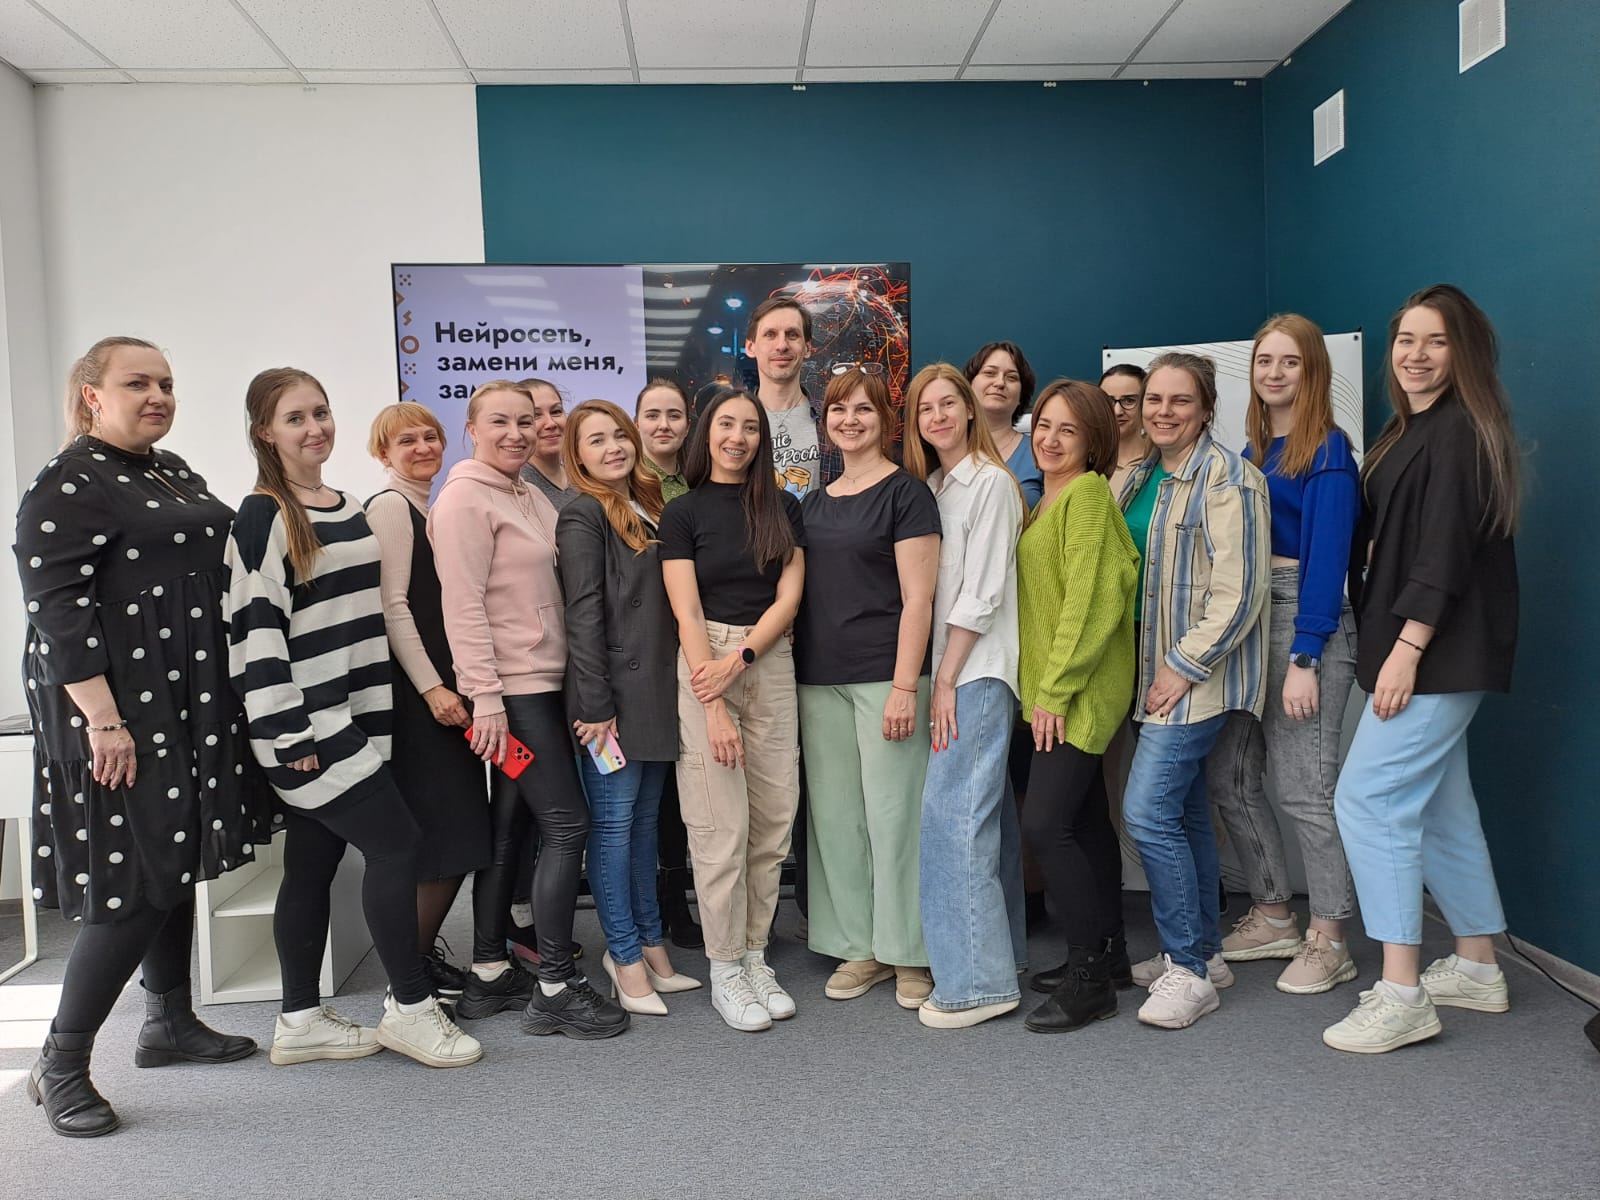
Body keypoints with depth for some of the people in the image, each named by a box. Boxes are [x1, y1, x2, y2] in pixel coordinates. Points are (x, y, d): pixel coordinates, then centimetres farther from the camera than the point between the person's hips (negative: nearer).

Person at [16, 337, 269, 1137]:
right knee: (134, 882, -6)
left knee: (176, 867, 15)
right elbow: (59, 610, -18)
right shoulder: (66, 487, -12)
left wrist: (225, 699, 19)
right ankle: (60, 1065, 10)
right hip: (121, 710, -8)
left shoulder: (175, 473, 14)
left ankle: (169, 1024, 30)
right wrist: (103, 719, -23)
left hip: (192, 706, 9)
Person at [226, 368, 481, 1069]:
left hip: (348, 717, 8)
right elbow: (254, 625, -16)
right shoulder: (264, 516, -10)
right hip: (304, 726, -8)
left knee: (313, 864, 12)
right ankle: (410, 1007, 5)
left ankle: (300, 1023, 21)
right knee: (396, 844, -8)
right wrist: (291, 732, -19)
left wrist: (377, 714, 18)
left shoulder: (350, 509, 14)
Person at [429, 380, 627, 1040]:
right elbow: (463, 605, -16)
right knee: (567, 823, -8)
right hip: (512, 688, -9)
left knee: (511, 827, 12)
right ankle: (556, 988, 2)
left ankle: (488, 975, 22)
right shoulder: (465, 498, -10)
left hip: (541, 683, 9)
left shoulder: (530, 496, 15)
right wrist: (485, 697, -20)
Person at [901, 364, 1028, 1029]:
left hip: (977, 669, -8)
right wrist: (939, 676, 9)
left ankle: (976, 981, -5)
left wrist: (947, 678, -14)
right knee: (987, 811, 12)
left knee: (951, 814, -11)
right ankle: (1003, 950, 21)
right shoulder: (930, 486, 17)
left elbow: (981, 592, -13)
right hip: (949, 667, 8)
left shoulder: (991, 482, -7)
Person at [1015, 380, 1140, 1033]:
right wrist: (1044, 688, 12)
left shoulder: (1087, 493, -12)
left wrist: (1055, 689, -18)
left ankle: (1090, 974, -1)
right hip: (1054, 689, 9)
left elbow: (1090, 600, -19)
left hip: (1080, 690, -9)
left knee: (1045, 823, -13)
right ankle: (1107, 953, 26)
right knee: (1086, 819, 14)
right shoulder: (1047, 501, 17)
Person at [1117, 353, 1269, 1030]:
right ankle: (1203, 953, 26)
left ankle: (1188, 969, 0)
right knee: (1185, 813, 14)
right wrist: (1152, 668, 12)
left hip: (1199, 674, -8)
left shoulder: (1225, 477, -11)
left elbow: (1238, 591, -17)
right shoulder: (1139, 477, 13)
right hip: (1156, 670, 8)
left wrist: (1184, 667, -17)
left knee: (1147, 810, -13)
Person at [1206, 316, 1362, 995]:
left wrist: (1303, 659, -18)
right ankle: (1273, 918, 24)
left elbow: (1327, 556, -13)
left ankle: (1328, 940, 11)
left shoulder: (1327, 450, -6)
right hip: (1244, 616, 8)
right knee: (1229, 775, 9)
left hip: (1306, 617, -8)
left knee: (1304, 787, -4)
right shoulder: (1252, 452, 16)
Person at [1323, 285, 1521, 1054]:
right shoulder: (1407, 432, 17)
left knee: (1367, 798, -11)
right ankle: (1477, 968, 26)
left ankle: (1402, 995, -6)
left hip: (1439, 652, -10)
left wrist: (1407, 648, -22)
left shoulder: (1458, 430, -11)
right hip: (1418, 651, 10)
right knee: (1440, 804, 14)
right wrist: (1390, 646, 9)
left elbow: (1447, 550, -19)